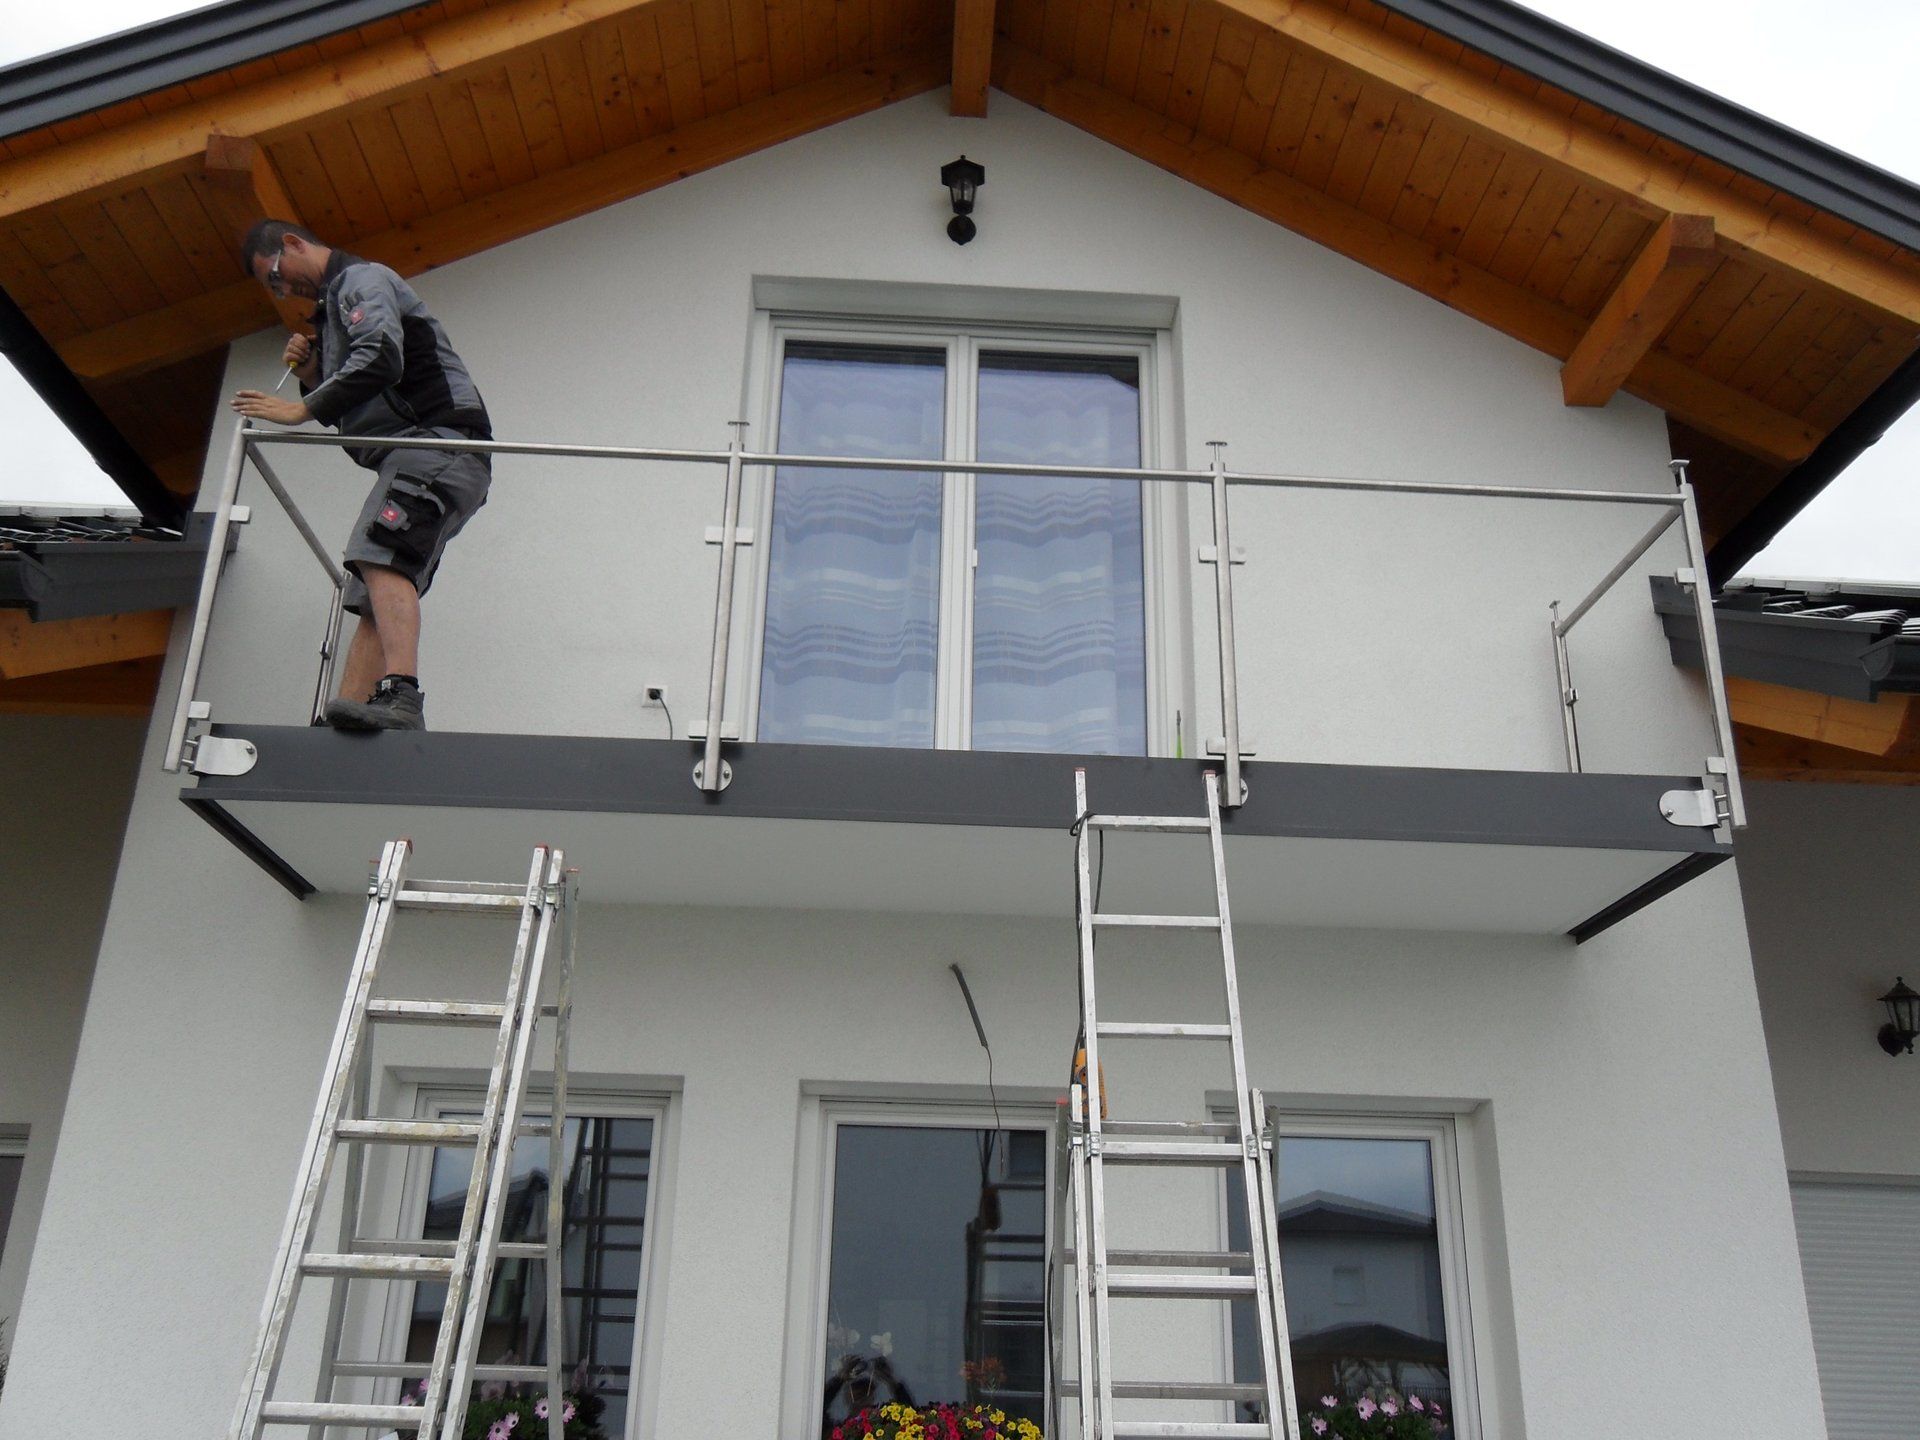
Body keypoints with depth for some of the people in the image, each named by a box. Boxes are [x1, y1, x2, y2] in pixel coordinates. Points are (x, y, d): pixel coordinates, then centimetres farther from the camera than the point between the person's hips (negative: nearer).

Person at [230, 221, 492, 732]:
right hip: (415, 458, 10)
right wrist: (313, 377, 12)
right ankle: (346, 721, -9)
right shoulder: (335, 307, 32)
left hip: (439, 440, -10)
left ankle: (401, 694, -44)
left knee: (380, 556, -29)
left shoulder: (361, 279, 2)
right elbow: (354, 411, 30)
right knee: (374, 603, -2)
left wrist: (304, 408, -15)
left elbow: (380, 358, -18)